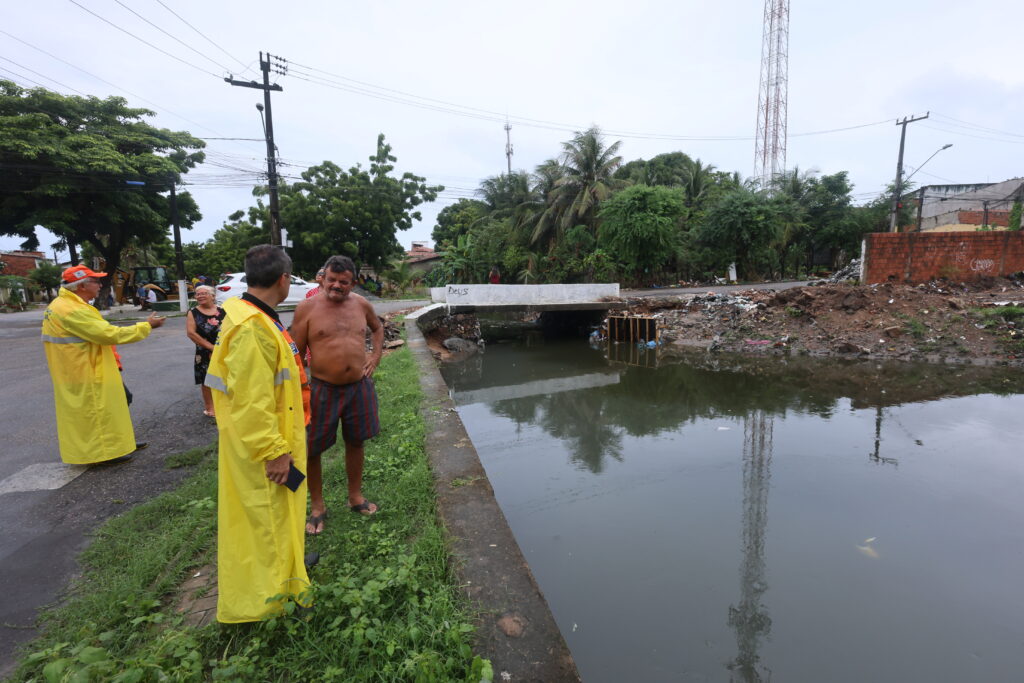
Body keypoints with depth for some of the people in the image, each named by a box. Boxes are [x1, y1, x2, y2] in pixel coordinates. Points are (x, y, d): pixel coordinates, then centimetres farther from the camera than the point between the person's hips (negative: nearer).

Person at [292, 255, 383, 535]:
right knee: (312, 450, 5)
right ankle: (317, 506, 26)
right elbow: (295, 353, -5)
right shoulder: (307, 308, -7)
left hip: (359, 386, 3)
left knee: (355, 442, 16)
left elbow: (377, 328, 23)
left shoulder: (361, 304, 3)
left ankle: (355, 497, 35)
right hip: (323, 389, -3)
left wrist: (375, 357, 9)